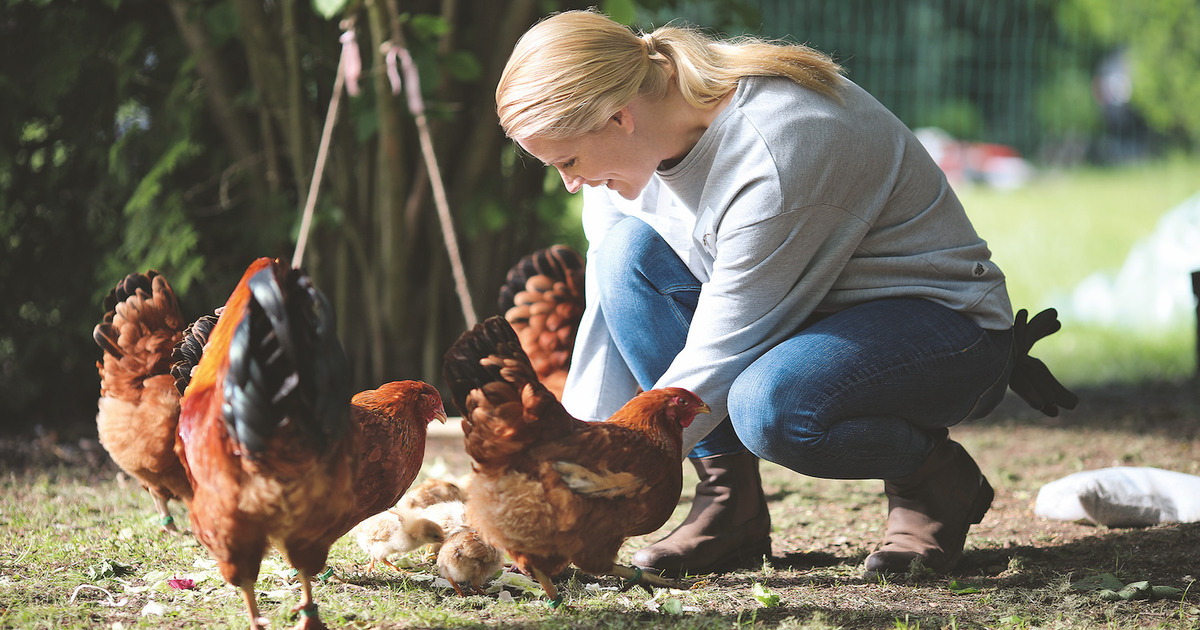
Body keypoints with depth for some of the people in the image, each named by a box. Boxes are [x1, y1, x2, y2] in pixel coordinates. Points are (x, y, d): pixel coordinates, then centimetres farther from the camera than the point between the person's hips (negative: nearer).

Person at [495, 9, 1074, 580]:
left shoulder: (777, 151, -32)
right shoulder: (634, 142, -9)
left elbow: (714, 361, -29)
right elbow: (611, 312, -1)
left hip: (949, 323, -8)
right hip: (812, 310, 8)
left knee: (768, 406, -38)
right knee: (630, 253, -16)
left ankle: (939, 478, -6)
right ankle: (733, 510, -10)